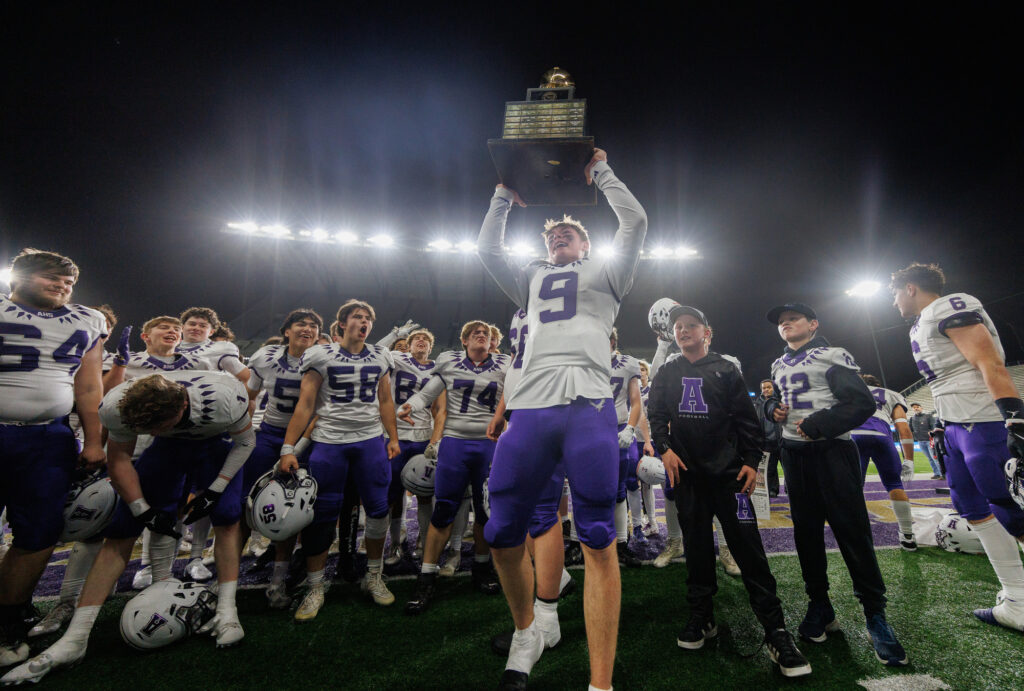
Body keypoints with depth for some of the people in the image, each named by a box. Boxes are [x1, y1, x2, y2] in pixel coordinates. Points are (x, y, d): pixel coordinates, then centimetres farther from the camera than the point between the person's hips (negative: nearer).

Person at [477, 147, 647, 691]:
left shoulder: (605, 273, 22)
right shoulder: (532, 280, 29)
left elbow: (635, 223, 12)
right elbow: (487, 248, 29)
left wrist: (601, 172, 23)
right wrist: (505, 195, 32)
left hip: (588, 407, -3)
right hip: (530, 409, 4)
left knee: (598, 540, -3)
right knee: (502, 535, 5)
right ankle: (528, 629, 31)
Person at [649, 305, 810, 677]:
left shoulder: (726, 369, 6)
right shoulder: (667, 374, 11)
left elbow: (747, 418, 3)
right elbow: (655, 415, 8)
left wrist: (752, 460, -4)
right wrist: (664, 448, -6)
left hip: (728, 470, -2)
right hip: (686, 471, 2)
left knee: (748, 545, -4)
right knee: (696, 544, 9)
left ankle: (775, 629, 6)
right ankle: (701, 617, 21)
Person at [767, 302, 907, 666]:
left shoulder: (832, 356, -4)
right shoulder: (778, 366, 16)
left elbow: (862, 403, -13)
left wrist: (816, 425, -19)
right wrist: (774, 410, 4)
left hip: (831, 450, -6)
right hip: (794, 454, 6)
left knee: (852, 530, -3)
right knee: (806, 530, 9)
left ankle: (874, 613, 11)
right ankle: (819, 604, 21)